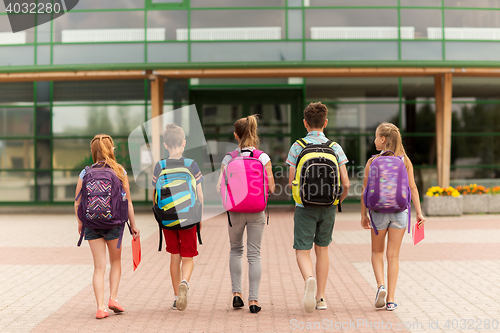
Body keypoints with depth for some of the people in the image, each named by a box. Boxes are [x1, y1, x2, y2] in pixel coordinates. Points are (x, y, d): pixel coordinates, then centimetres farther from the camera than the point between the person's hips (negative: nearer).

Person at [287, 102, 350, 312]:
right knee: (322, 249, 16)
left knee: (302, 250, 3)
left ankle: (309, 279, -28)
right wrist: (339, 200, 16)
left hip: (305, 207, -2)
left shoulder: (297, 147, -4)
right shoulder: (335, 148, 0)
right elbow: (345, 183, -4)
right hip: (328, 206, 2)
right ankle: (320, 298, 19)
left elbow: (291, 182, -6)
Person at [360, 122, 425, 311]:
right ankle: (390, 300, 7)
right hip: (400, 211, 1)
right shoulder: (405, 161, 0)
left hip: (379, 211, -1)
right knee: (393, 255, 7)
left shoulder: (372, 162, -5)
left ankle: (381, 286, -5)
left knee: (377, 252, 18)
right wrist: (419, 212, 4)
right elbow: (412, 187, -1)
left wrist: (363, 214, 5)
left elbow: (365, 190, -3)